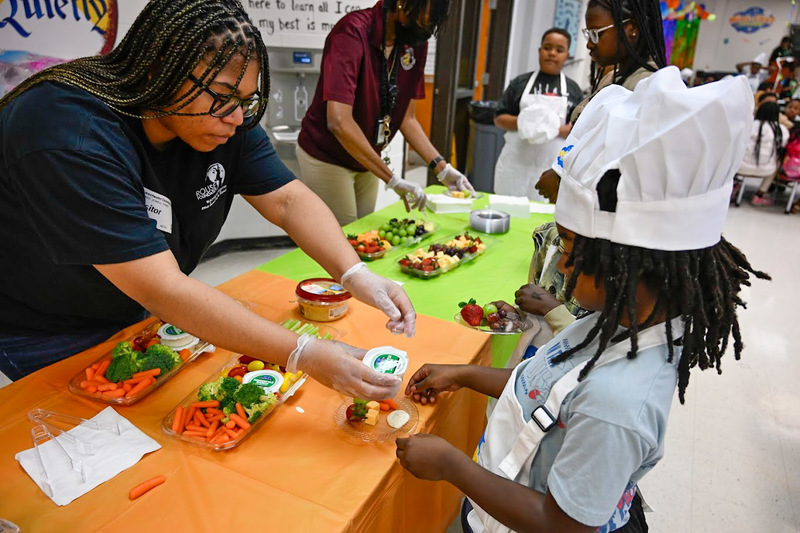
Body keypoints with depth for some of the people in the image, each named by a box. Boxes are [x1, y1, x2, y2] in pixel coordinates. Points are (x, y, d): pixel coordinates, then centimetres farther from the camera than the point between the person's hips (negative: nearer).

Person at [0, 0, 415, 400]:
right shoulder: (72, 137, -35)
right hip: (44, 339, -5)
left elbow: (288, 200, -14)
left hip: (137, 319, 6)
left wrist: (356, 275, -31)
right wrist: (303, 355, -42)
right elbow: (162, 290, -39)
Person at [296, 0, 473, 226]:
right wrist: (393, 180, -33)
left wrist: (441, 168, -11)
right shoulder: (353, 32, -25)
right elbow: (338, 122, -34)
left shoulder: (416, 44, -6)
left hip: (367, 160, 6)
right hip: (327, 159, -6)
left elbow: (407, 118, 1)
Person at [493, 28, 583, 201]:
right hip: (516, 163, 1)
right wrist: (521, 122, -13)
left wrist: (557, 130, -14)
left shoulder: (573, 89, 10)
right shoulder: (521, 82, 10)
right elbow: (499, 118, 7)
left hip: (551, 168, 0)